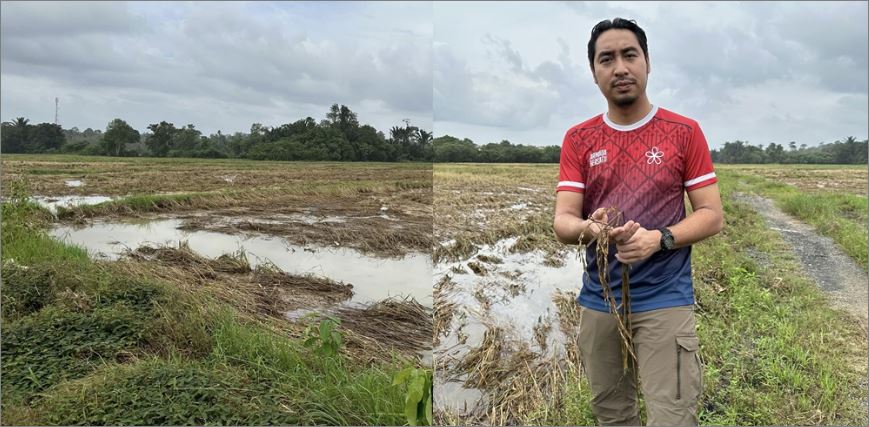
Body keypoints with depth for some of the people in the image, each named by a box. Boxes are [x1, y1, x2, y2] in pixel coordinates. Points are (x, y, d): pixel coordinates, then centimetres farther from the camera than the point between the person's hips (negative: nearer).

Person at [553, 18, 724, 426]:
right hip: (597, 300, 3)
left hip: (665, 299, -2)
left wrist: (659, 238, -20)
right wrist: (589, 228, -26)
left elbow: (712, 215, -1)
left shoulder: (684, 132, -1)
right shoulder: (578, 139, 3)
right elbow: (562, 221, -3)